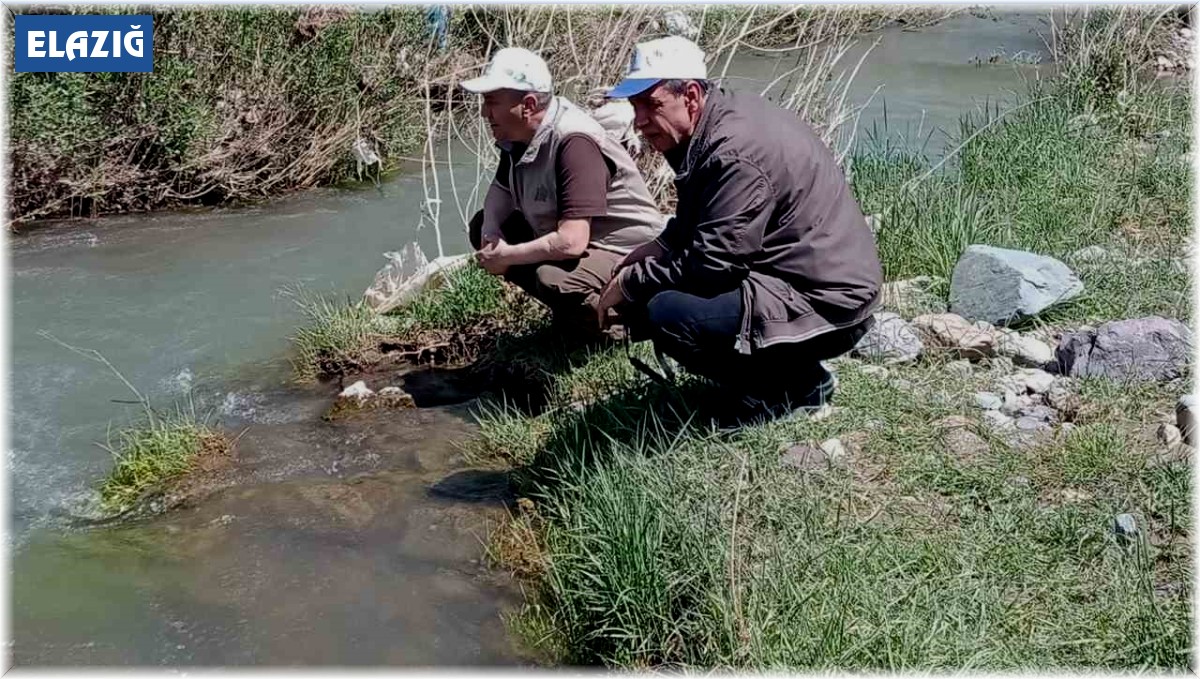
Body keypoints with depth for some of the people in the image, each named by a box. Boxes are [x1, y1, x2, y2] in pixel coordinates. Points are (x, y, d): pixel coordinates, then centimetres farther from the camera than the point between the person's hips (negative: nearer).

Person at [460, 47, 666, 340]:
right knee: (480, 225, 7)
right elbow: (501, 190, 15)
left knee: (555, 280, -38)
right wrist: (490, 231, -8)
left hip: (627, 253, -10)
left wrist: (506, 256, -21)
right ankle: (567, 308, 9)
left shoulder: (574, 143, -30)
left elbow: (571, 242, -36)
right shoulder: (518, 132, -3)